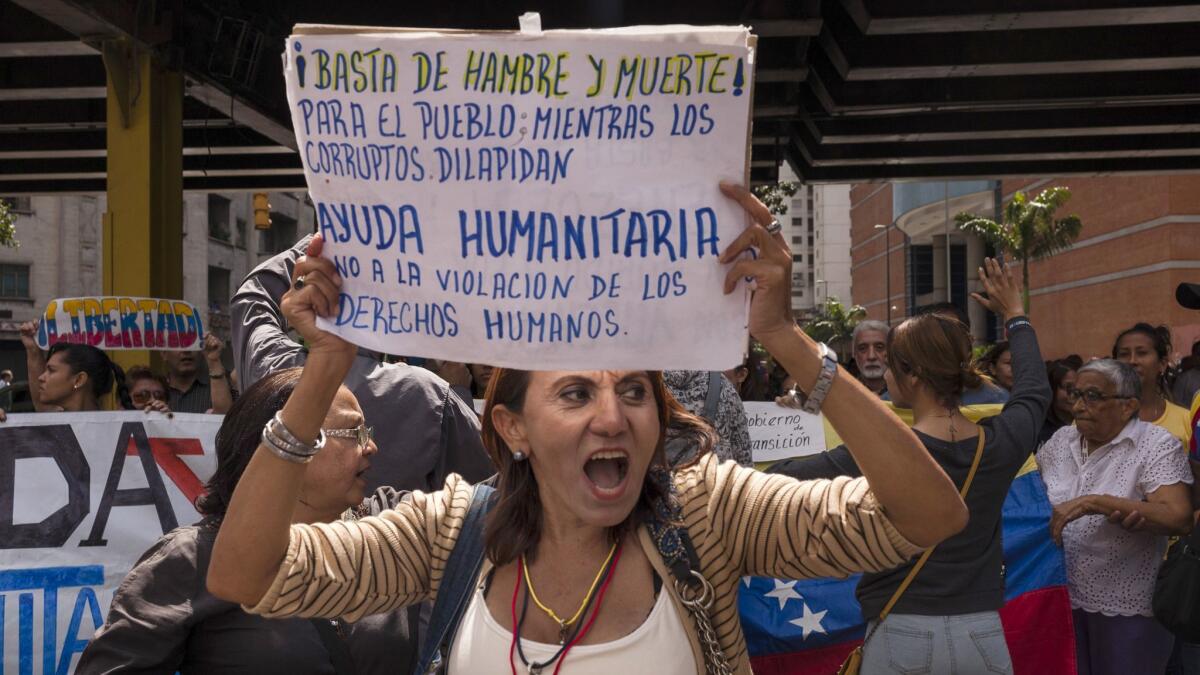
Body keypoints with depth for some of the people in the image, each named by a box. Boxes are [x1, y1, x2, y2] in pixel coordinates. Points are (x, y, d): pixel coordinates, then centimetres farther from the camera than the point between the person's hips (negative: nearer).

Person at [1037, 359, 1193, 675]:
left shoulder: (1157, 445, -11)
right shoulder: (1061, 440, 6)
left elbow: (1179, 518, -23)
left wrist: (1094, 502, -28)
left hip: (1129, 607, -5)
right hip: (1063, 597, 5)